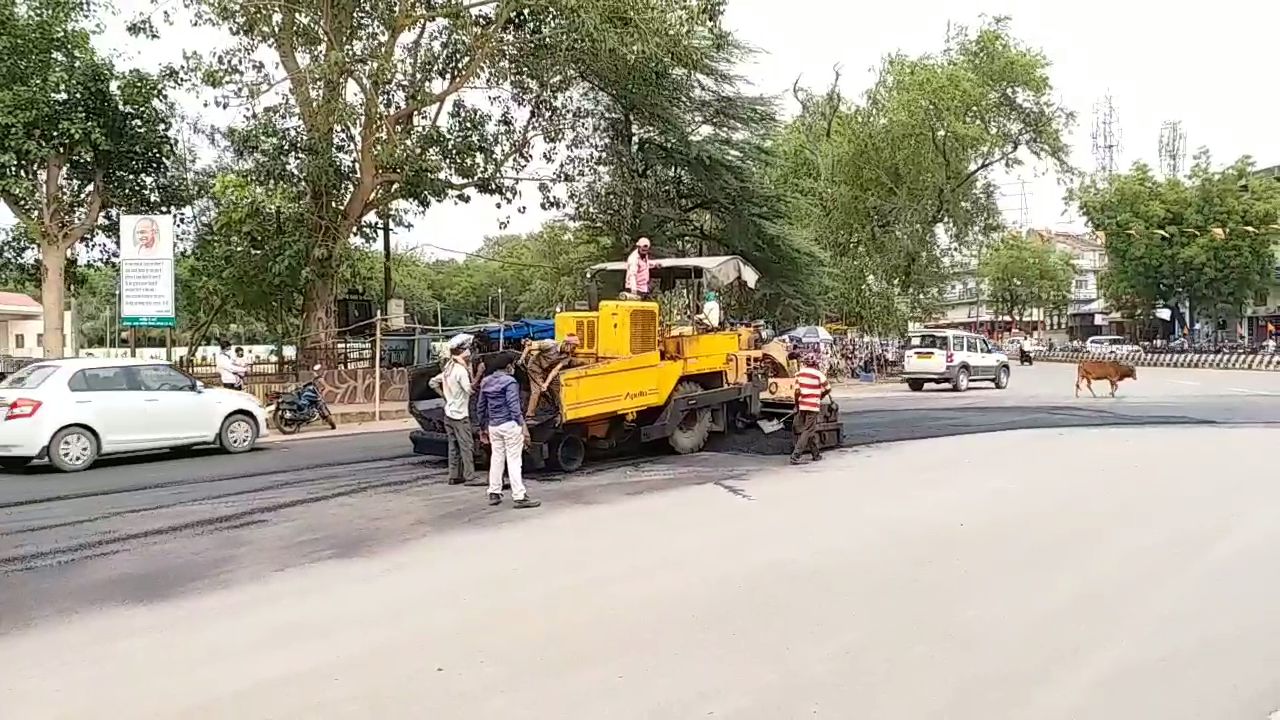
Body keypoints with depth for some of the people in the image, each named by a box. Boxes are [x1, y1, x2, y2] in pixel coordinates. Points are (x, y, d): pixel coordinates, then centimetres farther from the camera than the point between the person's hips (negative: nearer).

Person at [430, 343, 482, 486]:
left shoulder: (448, 369, 11)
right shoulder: (461, 370, -15)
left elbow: (432, 382, 18)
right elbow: (469, 390, -21)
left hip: (449, 412, 9)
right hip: (460, 414, -9)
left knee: (454, 446, 11)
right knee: (467, 446, -6)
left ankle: (454, 476, 13)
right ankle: (470, 477, -6)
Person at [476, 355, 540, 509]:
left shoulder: (486, 382, 9)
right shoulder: (509, 382, -12)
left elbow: (480, 407, 14)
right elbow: (514, 406, -18)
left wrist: (483, 427, 24)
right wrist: (523, 426, -17)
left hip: (493, 426, 7)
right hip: (510, 425, -7)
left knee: (496, 459, 15)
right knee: (514, 460, -5)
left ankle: (494, 494, 20)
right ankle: (519, 497, -4)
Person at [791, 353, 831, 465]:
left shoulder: (799, 373, 1)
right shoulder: (818, 374, -8)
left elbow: (797, 391, -3)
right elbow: (828, 389, 2)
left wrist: (796, 405, 7)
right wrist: (820, 397, 20)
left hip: (802, 405, 5)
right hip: (813, 405, -5)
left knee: (812, 430, 18)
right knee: (807, 432, -3)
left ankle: (816, 454, 26)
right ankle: (795, 455, -12)